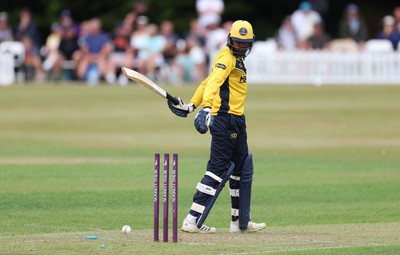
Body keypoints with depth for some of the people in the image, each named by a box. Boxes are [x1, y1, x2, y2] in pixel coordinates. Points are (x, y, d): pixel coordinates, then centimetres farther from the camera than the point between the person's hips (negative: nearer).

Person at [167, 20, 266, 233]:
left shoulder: (237, 59, 18)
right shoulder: (226, 57, -12)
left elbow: (210, 80, 21)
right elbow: (213, 82, -28)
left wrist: (192, 105, 14)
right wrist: (206, 108, -44)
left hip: (236, 121, 10)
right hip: (224, 119, -10)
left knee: (242, 169, 16)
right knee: (218, 169, -12)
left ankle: (240, 221, 25)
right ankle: (192, 221, -14)